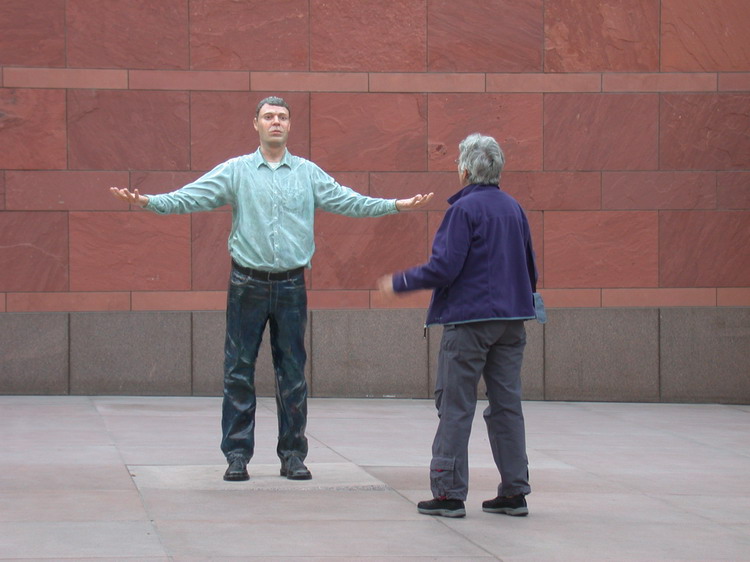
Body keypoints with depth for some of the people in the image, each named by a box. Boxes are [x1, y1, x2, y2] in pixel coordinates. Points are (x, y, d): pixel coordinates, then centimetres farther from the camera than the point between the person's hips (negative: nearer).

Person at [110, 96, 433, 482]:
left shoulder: (308, 173, 9)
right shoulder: (235, 171, 4)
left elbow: (349, 201, 7)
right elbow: (191, 197, -3)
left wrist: (397, 205, -2)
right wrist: (148, 202, -18)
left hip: (291, 285, 2)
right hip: (247, 284, -1)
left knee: (292, 374, 5)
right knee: (238, 373, 0)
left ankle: (292, 454, 13)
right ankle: (237, 454, 6)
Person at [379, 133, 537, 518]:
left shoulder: (464, 208, -11)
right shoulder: (514, 208, 11)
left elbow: (444, 267, -16)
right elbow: (530, 270, 17)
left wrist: (398, 283, -5)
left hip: (468, 319, -7)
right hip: (511, 320, 7)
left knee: (455, 406, -1)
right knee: (506, 405, 9)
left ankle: (449, 492, -1)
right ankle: (514, 492, 10)